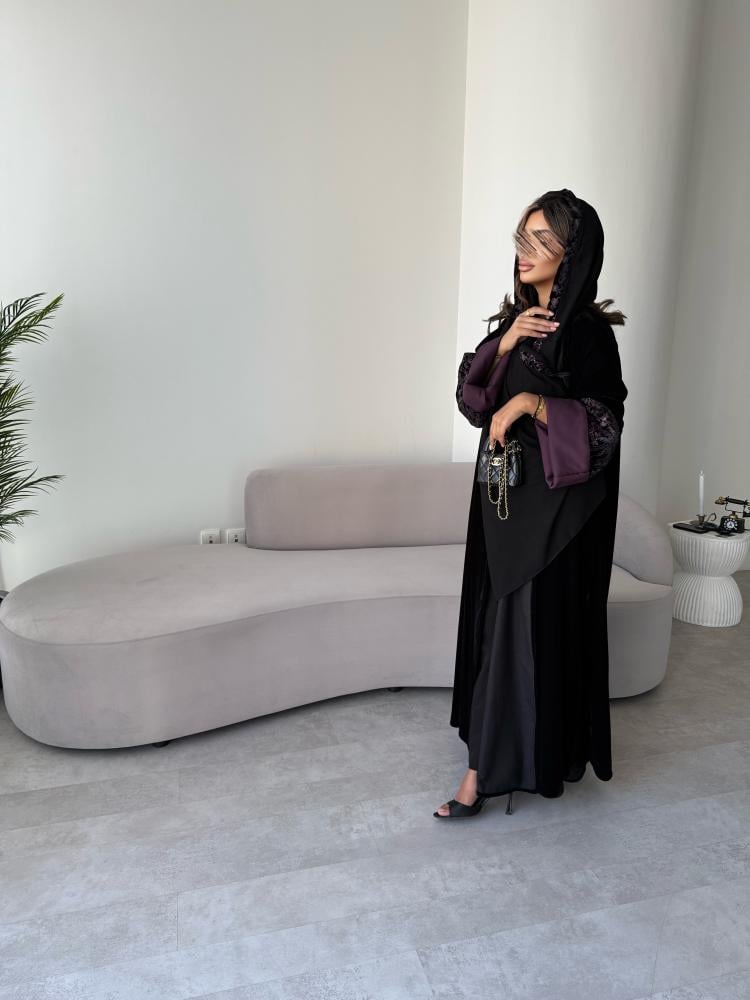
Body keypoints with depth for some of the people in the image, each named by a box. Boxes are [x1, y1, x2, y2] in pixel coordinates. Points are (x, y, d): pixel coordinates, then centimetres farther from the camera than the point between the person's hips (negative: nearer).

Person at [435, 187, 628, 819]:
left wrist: (530, 401, -22)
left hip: (553, 504, -8)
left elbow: (605, 424, -15)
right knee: (500, 616, 14)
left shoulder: (587, 332, -11)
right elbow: (471, 400, 4)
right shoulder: (517, 317, 10)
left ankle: (489, 767, 8)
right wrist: (503, 345, -11)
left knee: (528, 623, -2)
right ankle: (540, 745, 34)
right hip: (506, 492, 8)